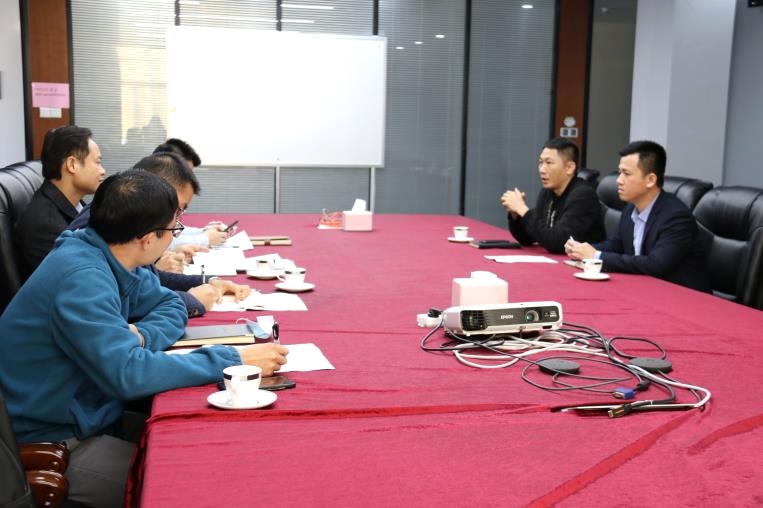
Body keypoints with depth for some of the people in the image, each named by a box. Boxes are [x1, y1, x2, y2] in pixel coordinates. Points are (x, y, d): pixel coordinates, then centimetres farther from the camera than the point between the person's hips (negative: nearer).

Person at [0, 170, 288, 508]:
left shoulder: (108, 256, 1)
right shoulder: (81, 278, -26)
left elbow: (170, 306, 11)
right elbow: (128, 373, -34)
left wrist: (140, 335, -12)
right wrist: (234, 361, -29)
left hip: (89, 417, 8)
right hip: (54, 444, -8)